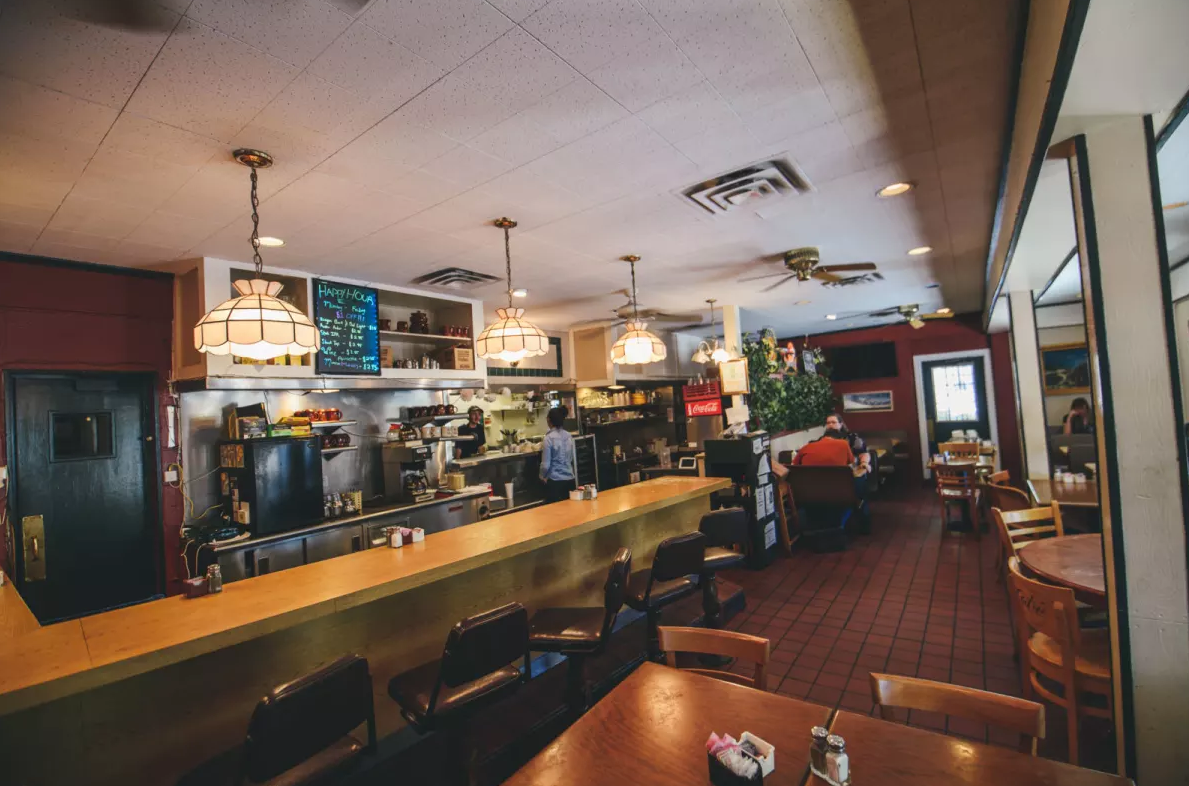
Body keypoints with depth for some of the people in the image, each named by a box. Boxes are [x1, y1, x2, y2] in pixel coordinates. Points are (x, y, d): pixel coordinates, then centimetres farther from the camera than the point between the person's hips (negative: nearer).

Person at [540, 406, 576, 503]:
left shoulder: (549, 438, -14)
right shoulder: (569, 436, 3)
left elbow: (546, 464, -12)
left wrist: (542, 476, 7)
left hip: (555, 481, -5)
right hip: (570, 479, 5)